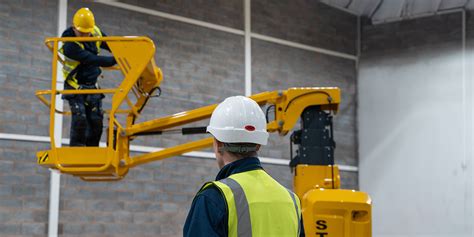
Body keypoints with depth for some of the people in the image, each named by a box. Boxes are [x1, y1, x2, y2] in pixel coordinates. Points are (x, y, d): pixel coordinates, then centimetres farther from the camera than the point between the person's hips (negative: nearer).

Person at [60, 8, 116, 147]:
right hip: (75, 86, -5)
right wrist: (116, 59, -39)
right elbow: (92, 59, -34)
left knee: (96, 120, -1)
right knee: (80, 118, -19)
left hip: (92, 86, 5)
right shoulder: (70, 45, -27)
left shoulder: (96, 33, -7)